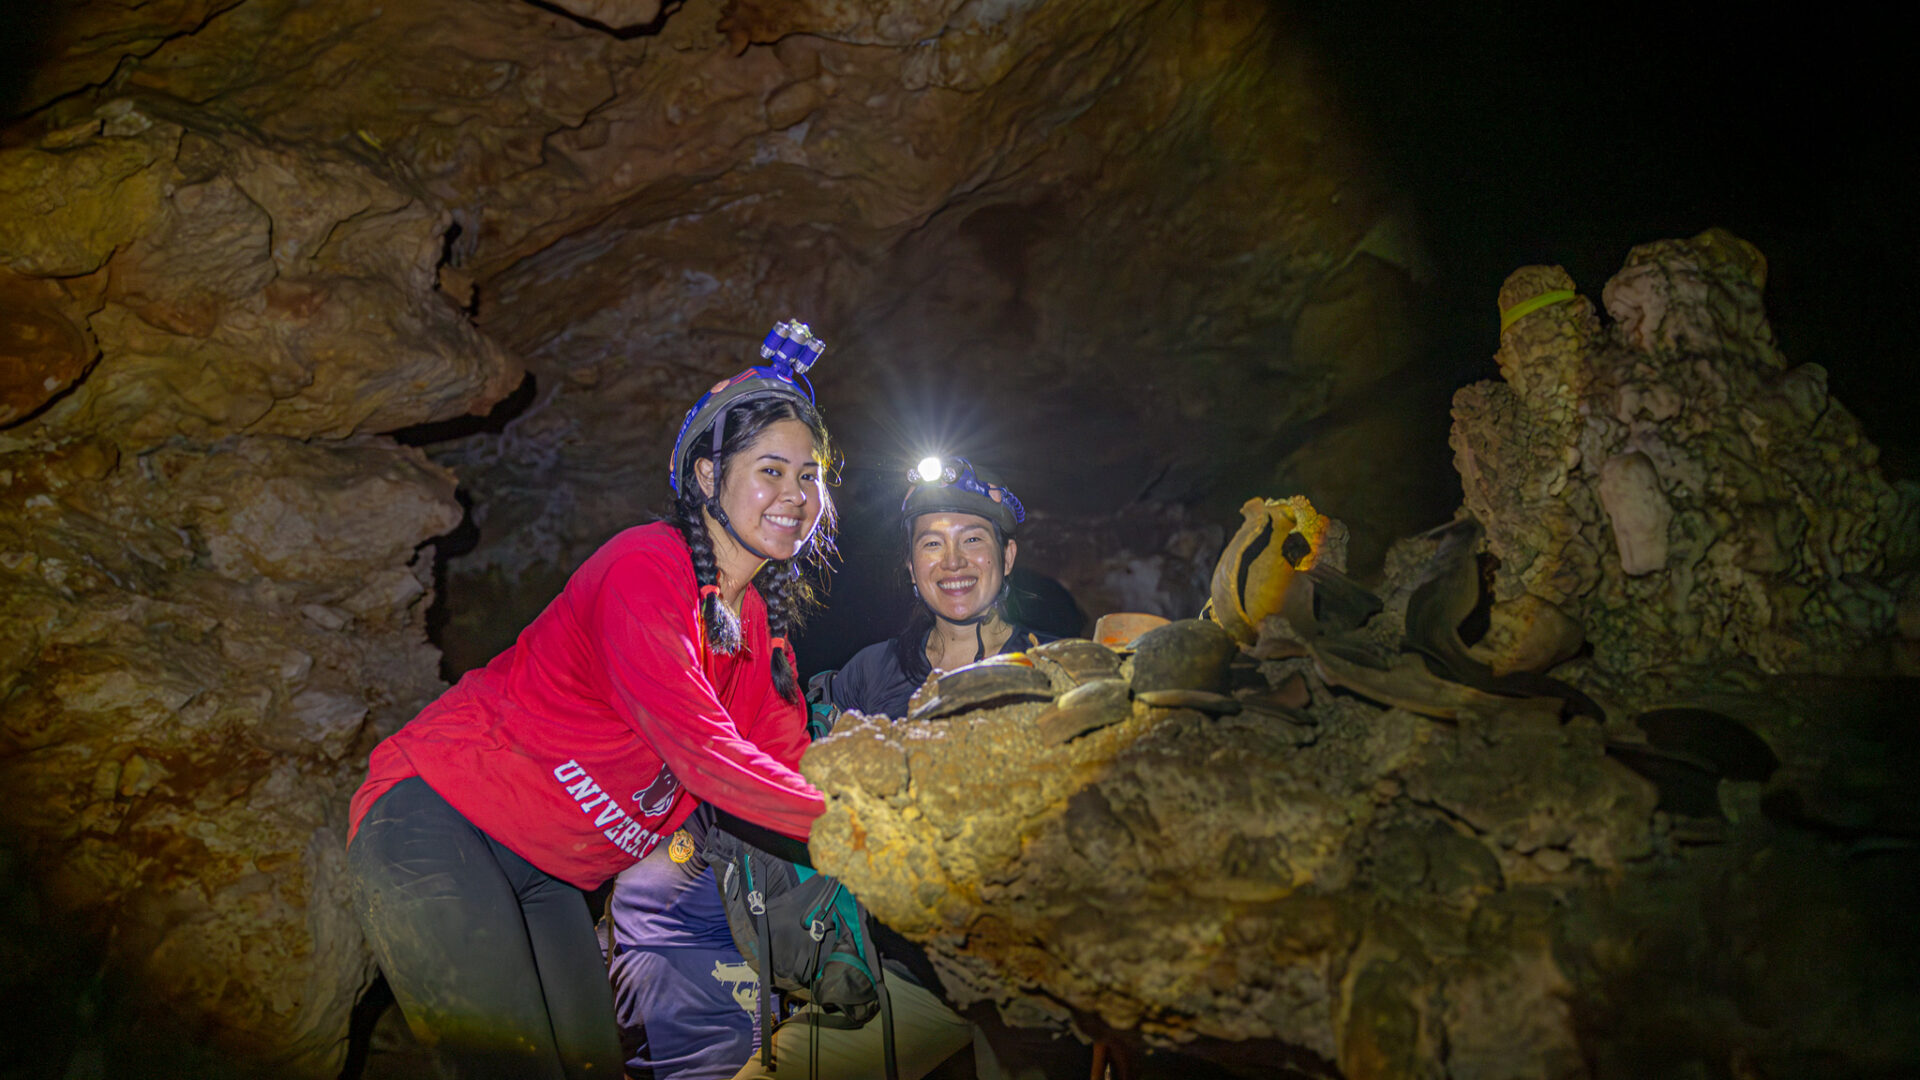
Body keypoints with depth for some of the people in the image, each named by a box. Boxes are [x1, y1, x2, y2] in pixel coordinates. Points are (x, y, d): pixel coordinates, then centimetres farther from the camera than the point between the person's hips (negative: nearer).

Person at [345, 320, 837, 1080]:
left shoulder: (764, 630, 7)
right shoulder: (646, 565, -20)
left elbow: (786, 767, 5)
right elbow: (700, 751, -28)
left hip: (544, 875, 9)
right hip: (436, 821, -8)